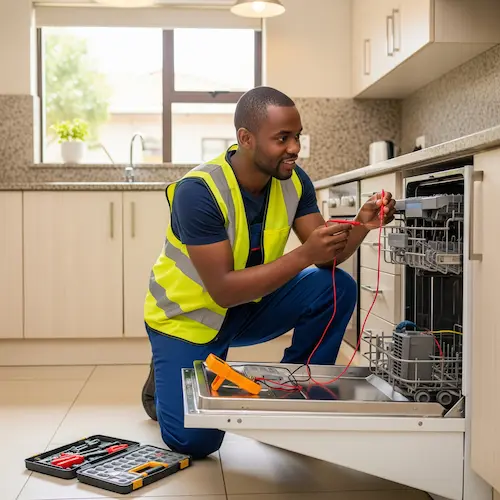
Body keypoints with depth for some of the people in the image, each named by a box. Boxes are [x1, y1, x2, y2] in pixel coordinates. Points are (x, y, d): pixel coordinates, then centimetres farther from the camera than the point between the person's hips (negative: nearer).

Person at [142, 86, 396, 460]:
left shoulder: (294, 181, -11)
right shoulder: (198, 192, -30)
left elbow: (327, 259, -12)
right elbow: (223, 290, -33)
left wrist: (362, 226, -32)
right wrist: (304, 255, -40)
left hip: (249, 306, 6)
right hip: (189, 315, -5)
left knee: (337, 288, -17)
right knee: (194, 440, -17)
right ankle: (165, 380, 17)